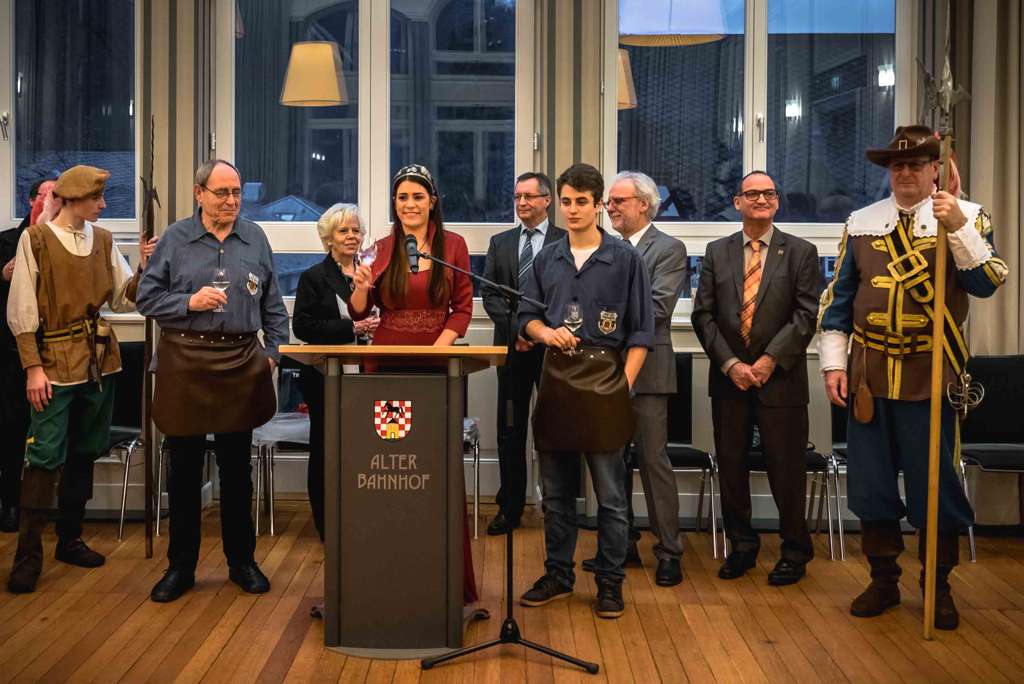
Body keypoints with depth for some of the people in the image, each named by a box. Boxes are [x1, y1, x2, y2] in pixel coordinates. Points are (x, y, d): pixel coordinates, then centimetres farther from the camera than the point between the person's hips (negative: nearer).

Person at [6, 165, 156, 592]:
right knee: (46, 455, -7)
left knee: (84, 452, 12)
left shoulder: (103, 240, 8)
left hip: (99, 361, 6)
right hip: (55, 364, -5)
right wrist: (33, 367, -12)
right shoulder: (35, 239, -5)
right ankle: (28, 554, 2)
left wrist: (142, 270, -10)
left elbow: (123, 301, 7)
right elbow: (21, 311, -7)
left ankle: (70, 539, 24)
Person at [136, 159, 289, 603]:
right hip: (184, 362, -1)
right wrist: (190, 302, -13)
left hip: (241, 362, 1)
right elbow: (147, 298, 2)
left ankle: (241, 561, 21)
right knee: (184, 468, 6)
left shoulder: (256, 239, 8)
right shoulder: (175, 239, 3)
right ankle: (181, 565, 18)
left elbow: (273, 304, 12)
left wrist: (274, 351, 4)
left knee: (237, 467, 8)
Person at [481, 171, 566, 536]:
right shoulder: (500, 242, 13)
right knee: (510, 429, 6)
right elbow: (489, 294, 7)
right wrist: (517, 327, -8)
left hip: (553, 346, -3)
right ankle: (510, 507, 15)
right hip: (512, 346, 3)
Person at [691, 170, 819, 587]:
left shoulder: (800, 253, 3)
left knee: (786, 470, 3)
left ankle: (794, 553, 20)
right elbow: (703, 315, 3)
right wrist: (730, 363, -8)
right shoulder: (717, 253, 9)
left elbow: (806, 315, -4)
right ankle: (742, 546, 25)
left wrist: (770, 359, -14)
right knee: (731, 467, 9)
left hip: (780, 380, -2)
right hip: (729, 379, 3)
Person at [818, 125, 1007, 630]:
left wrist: (959, 229, -24)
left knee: (936, 483, 5)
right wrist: (834, 363, 2)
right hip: (870, 373, 3)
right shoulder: (861, 223, 9)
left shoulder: (967, 217, 1)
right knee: (871, 482, 9)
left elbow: (986, 283, -13)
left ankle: (938, 586, 22)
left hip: (932, 374, -3)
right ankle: (883, 580, 25)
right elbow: (837, 298, 8)